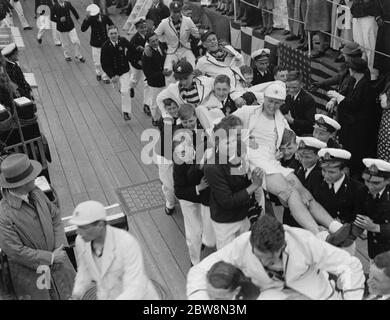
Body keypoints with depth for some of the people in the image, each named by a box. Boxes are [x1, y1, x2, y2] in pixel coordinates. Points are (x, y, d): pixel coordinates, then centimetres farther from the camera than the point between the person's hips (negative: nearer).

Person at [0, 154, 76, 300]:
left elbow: (55, 215, 2)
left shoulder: (35, 192, -8)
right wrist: (50, 258, -19)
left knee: (74, 294, 16)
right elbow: (15, 251, -25)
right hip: (30, 272, -6)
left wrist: (59, 248, -10)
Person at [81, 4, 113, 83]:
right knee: (97, 62, 9)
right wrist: (86, 18, -34)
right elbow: (83, 29, -24)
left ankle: (105, 76, 19)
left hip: (105, 43, 1)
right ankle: (99, 73, 38)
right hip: (96, 45, 0)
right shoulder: (90, 19, -13)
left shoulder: (105, 17, -9)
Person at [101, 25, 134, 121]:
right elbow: (104, 64, -17)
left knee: (125, 92, -9)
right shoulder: (105, 46, -20)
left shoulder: (123, 41, -16)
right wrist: (112, 76, -23)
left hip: (124, 71, -1)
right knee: (117, 87, 23)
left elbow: (131, 51, 6)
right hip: (113, 72, 1)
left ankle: (126, 112, 5)